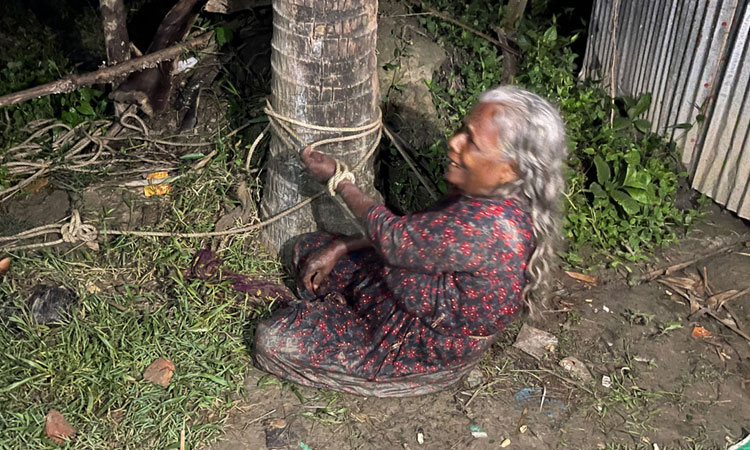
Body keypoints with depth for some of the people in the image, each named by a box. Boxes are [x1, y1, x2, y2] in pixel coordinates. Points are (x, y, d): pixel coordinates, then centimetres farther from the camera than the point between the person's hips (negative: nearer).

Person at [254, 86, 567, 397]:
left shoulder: (489, 226, -38)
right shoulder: (487, 195, -9)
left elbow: (394, 238, -25)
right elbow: (417, 235, 5)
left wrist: (338, 180, -10)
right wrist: (340, 248, -3)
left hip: (426, 350, -9)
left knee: (272, 341, -11)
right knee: (308, 248, 15)